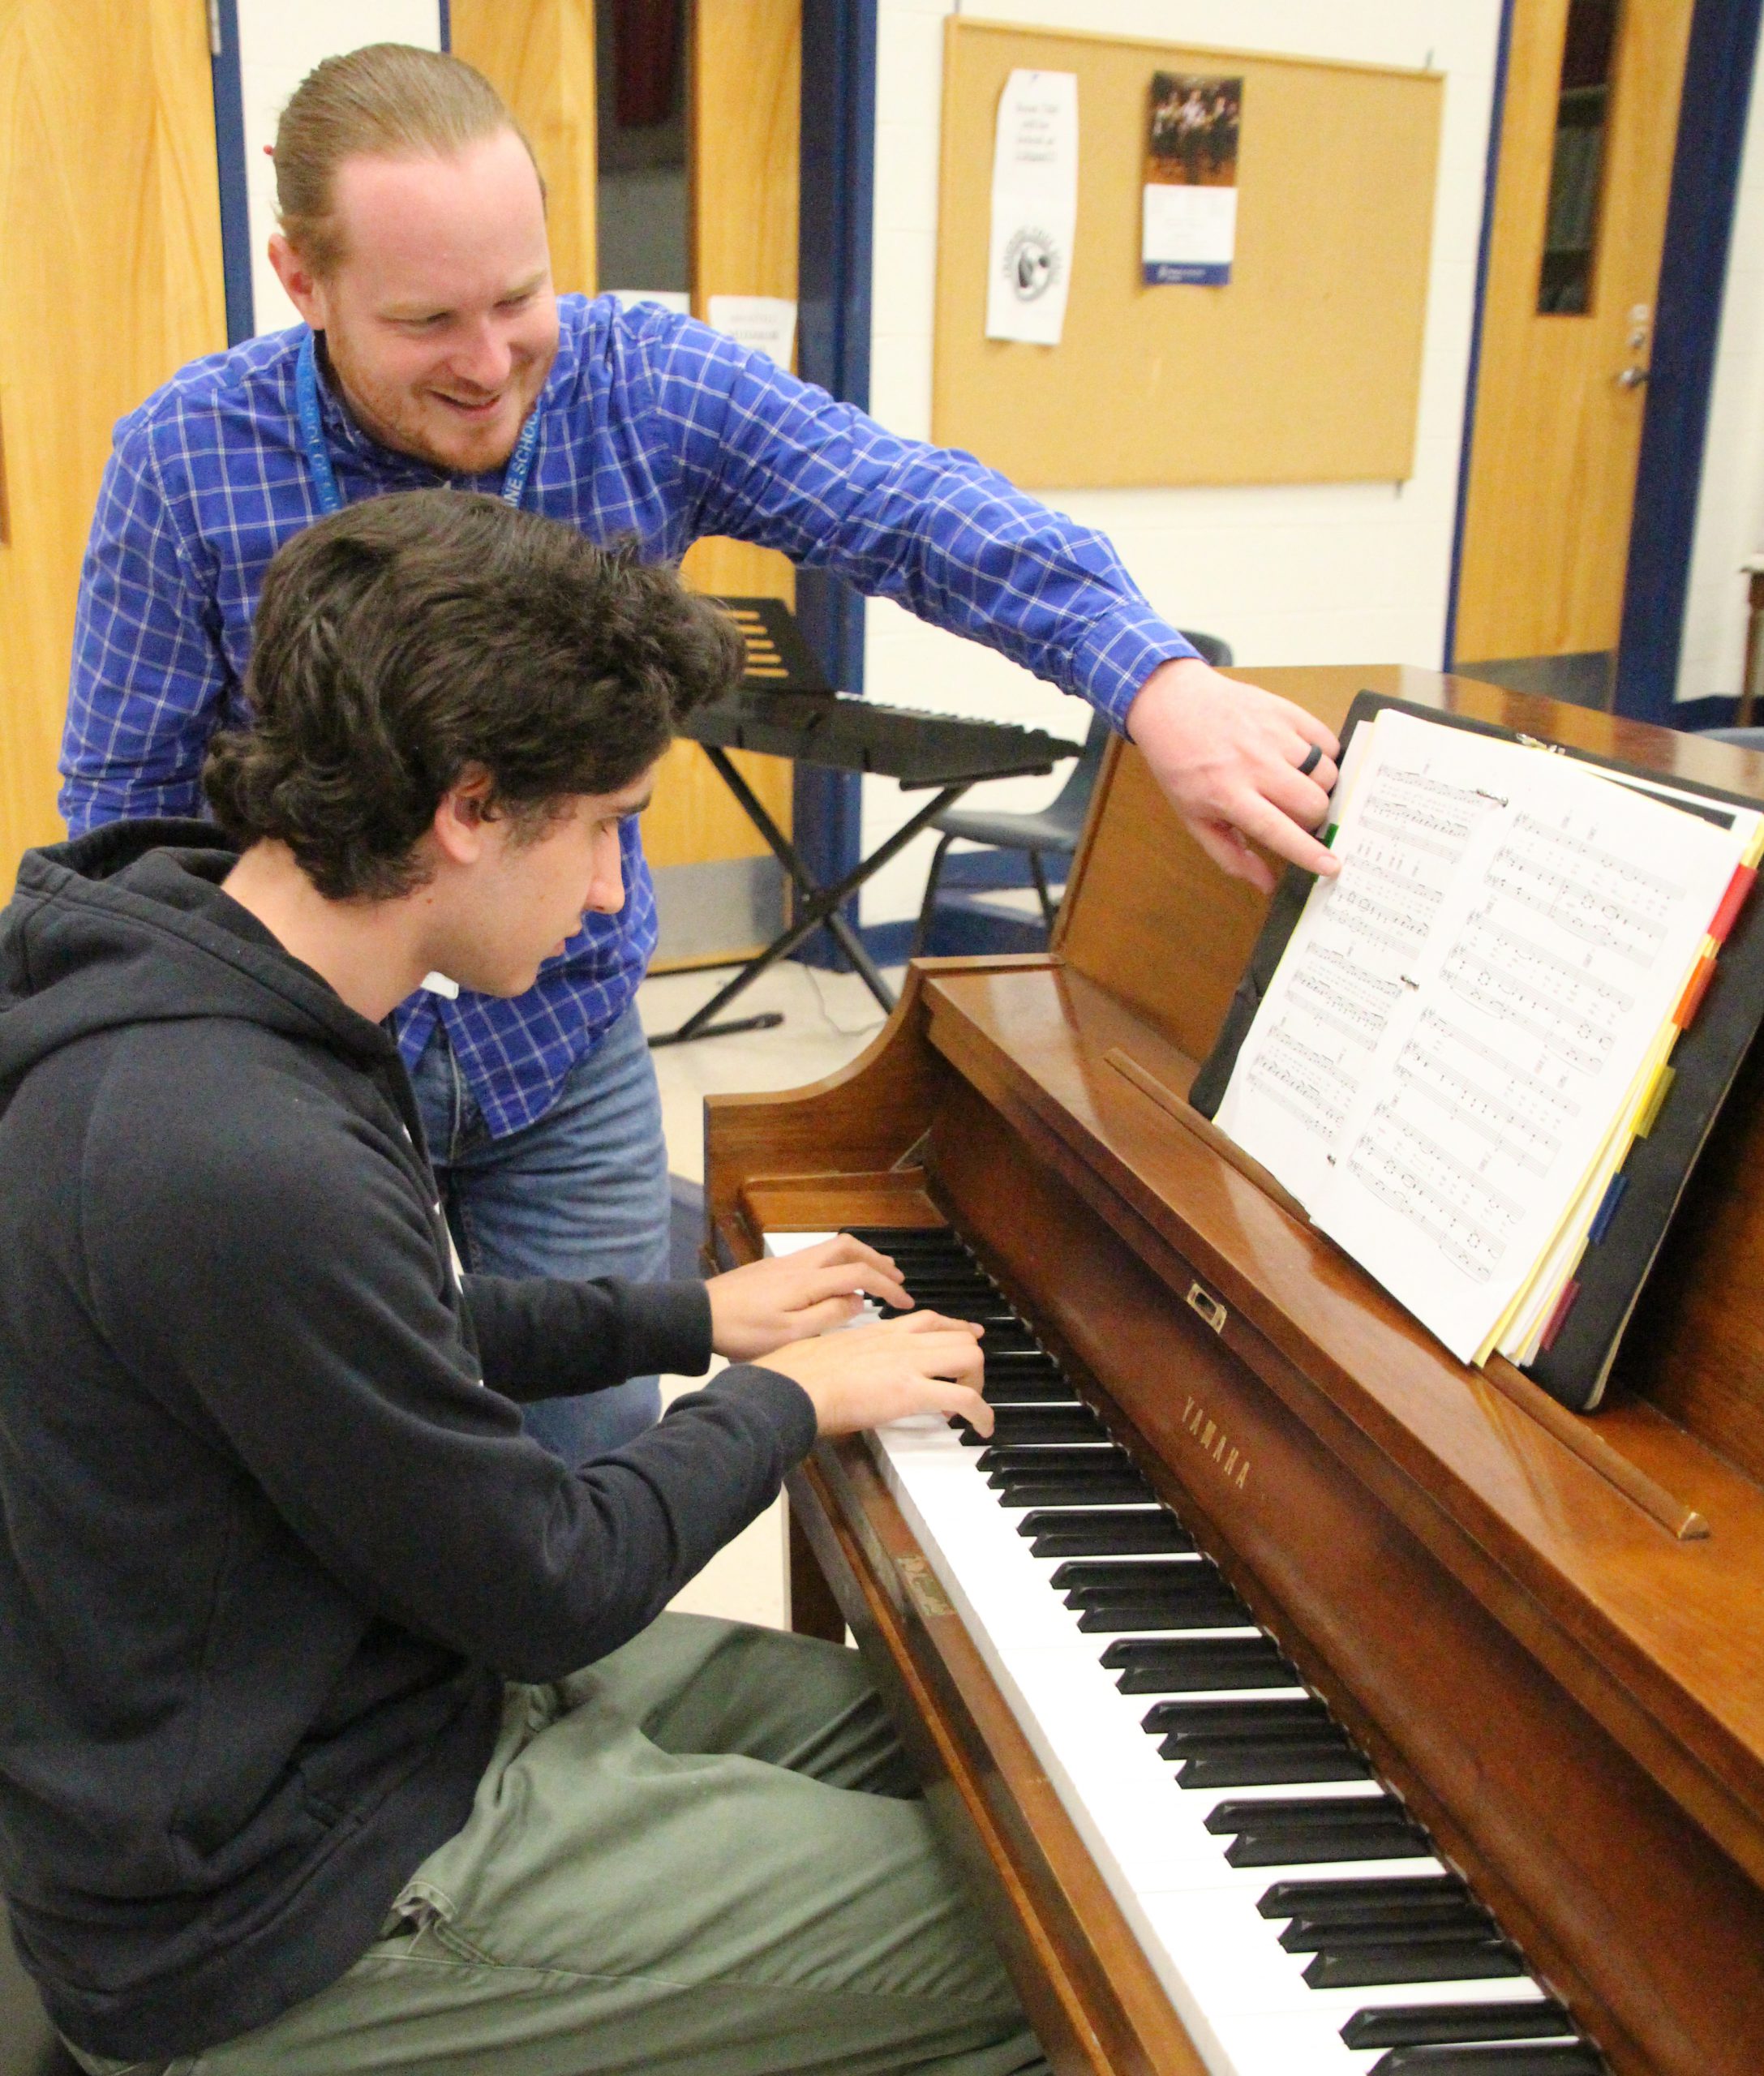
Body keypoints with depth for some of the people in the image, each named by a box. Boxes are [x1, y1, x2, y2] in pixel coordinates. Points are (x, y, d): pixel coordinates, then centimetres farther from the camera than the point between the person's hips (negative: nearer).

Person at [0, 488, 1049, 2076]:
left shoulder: (201, 975, -1)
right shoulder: (247, 1165, -34)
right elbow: (550, 1586, -22)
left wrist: (693, 1320, 12)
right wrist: (782, 1400, -7)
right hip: (271, 1913, -9)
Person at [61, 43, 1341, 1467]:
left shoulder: (649, 387, -12)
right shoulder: (183, 459, -14)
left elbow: (917, 515, -22)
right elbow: (126, 794, -7)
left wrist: (1159, 679, -39)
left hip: (567, 1046, 1)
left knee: (600, 1453, 15)